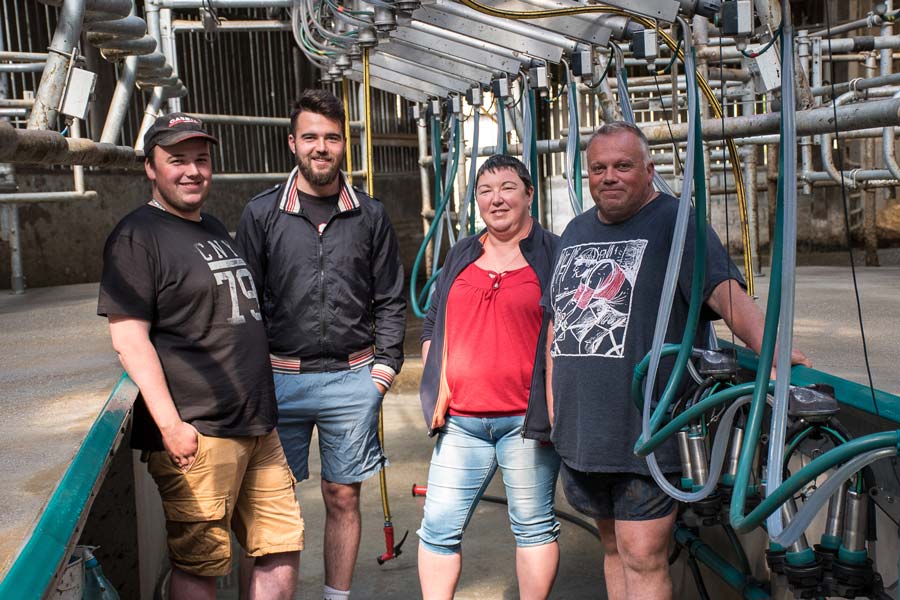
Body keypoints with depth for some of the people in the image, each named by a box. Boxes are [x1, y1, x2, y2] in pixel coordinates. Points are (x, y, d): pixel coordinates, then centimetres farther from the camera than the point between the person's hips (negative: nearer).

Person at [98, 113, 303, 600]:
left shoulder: (216, 230, 19)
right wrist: (169, 423, -22)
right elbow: (129, 336, -15)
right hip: (196, 434, -8)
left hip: (256, 426, 8)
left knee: (282, 549, 12)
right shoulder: (137, 236, -7)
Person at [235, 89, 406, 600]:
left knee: (343, 498, 10)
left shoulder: (370, 216, 6)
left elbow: (391, 300, 8)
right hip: (280, 379, -1)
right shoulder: (262, 214, 2)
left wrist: (384, 366, 1)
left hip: (352, 379, 1)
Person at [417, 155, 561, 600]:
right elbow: (433, 324, 20)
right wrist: (438, 388, 9)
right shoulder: (461, 255, 16)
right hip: (459, 420, 4)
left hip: (525, 420, -4)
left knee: (533, 526, 7)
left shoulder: (553, 256, 1)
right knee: (438, 529, 6)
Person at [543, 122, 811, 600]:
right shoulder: (575, 232, 14)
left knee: (643, 559, -3)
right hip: (578, 431, 6)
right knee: (613, 547, 18)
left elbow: (727, 293, -19)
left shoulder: (675, 223, -5)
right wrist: (552, 409, 15)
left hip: (647, 431, -6)